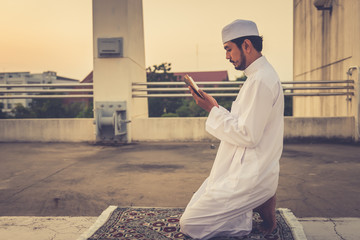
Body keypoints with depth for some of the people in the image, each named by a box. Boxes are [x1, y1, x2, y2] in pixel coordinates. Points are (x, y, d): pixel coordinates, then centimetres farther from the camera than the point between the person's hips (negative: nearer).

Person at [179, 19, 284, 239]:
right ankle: (258, 204, 9)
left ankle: (258, 207, -2)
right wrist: (215, 109, 9)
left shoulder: (261, 80, -20)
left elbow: (248, 136, -24)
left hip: (248, 177, -10)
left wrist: (214, 110, -16)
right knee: (193, 209, 15)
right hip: (242, 170, 10)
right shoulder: (259, 76, 13)